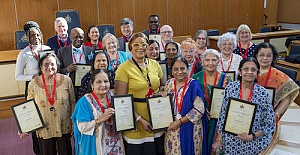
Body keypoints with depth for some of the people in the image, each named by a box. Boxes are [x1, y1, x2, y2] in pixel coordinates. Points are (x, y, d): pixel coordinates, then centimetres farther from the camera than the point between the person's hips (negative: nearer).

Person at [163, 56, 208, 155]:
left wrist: (179, 121, -16)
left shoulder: (193, 84, -11)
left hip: (189, 129, -4)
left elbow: (199, 109, -16)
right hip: (172, 128, 4)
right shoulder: (169, 84, 3)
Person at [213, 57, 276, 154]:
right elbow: (223, 115, 0)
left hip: (254, 145, -1)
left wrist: (252, 136, -16)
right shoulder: (230, 88, -7)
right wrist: (219, 139, 0)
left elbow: (270, 124, -5)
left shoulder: (263, 93, -11)